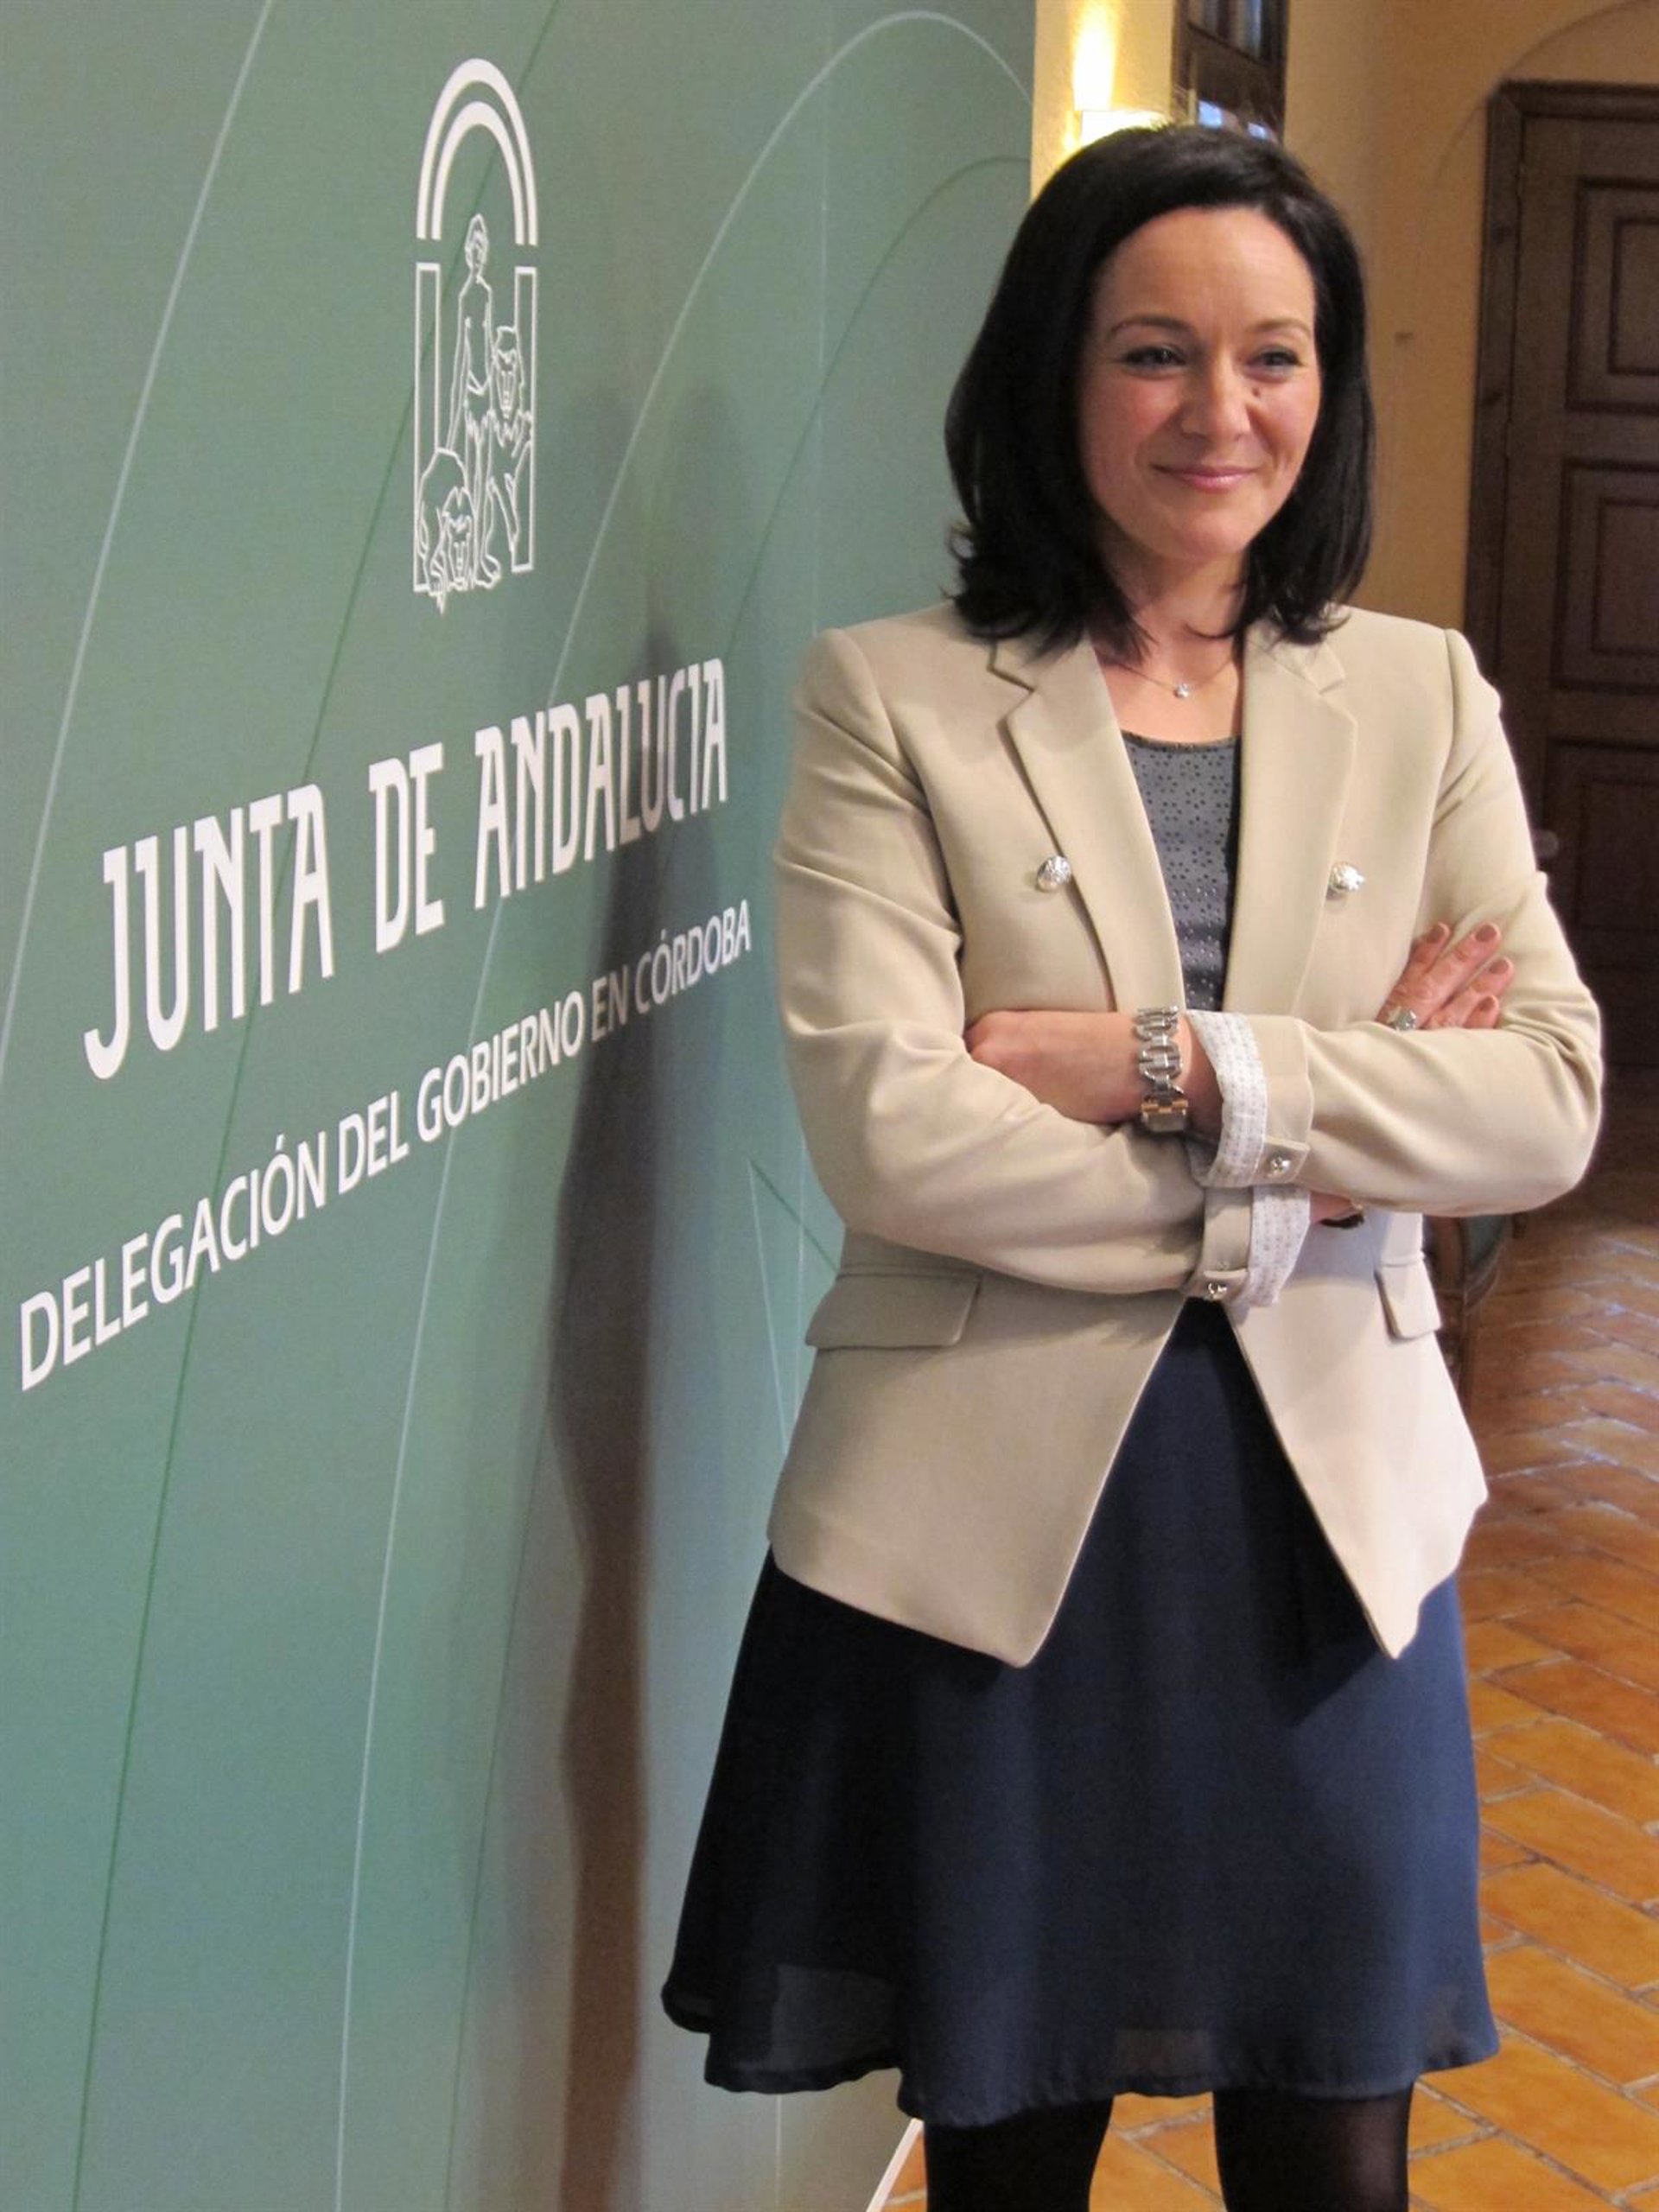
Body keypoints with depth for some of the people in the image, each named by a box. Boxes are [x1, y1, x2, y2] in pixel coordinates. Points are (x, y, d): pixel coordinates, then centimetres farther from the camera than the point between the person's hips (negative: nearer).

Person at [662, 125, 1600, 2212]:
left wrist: (1176, 1067, -15)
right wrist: (1285, 1189, -11)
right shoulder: (894, 697, -4)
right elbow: (885, 1129, -15)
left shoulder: (1420, 696, 6)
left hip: (1328, 1506, 3)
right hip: (990, 1513, -2)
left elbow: (1550, 1098, -4)